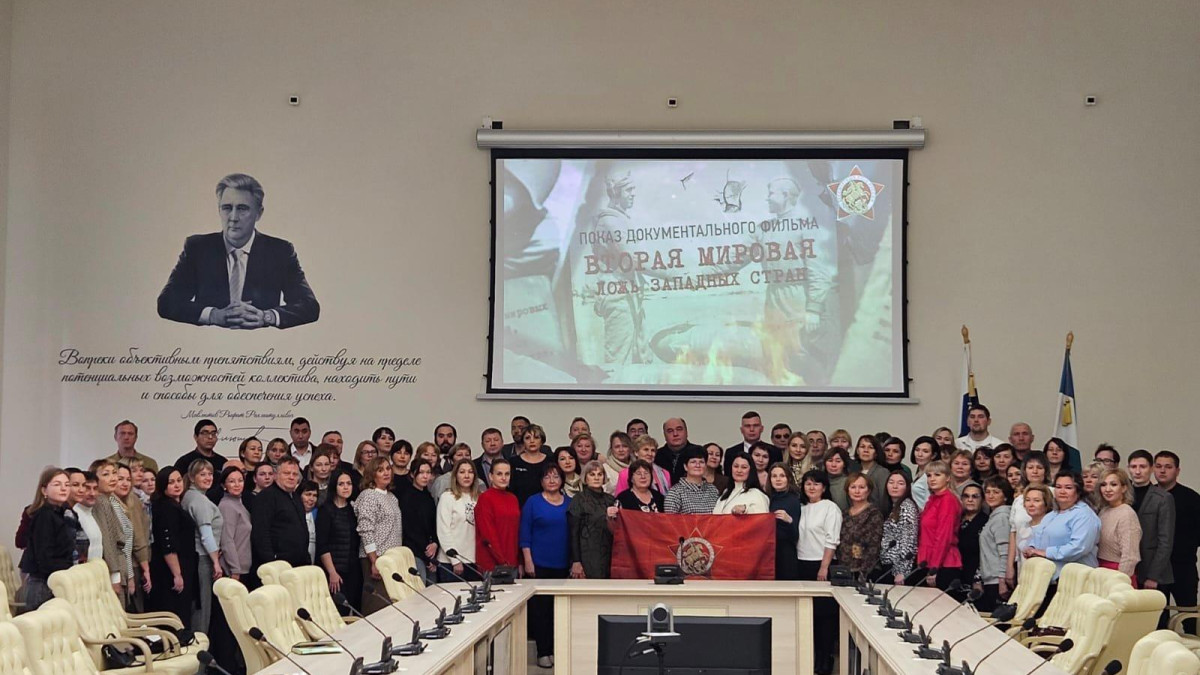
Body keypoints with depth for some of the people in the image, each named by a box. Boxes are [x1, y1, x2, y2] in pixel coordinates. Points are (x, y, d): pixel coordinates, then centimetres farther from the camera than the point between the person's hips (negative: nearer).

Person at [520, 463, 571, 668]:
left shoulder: (570, 503, 10)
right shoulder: (533, 502, 1)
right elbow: (525, 534, -1)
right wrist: (528, 561, -8)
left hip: (563, 565, 3)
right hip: (539, 564, -3)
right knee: (540, 607, -1)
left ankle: (556, 649, 12)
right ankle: (543, 651, 5)